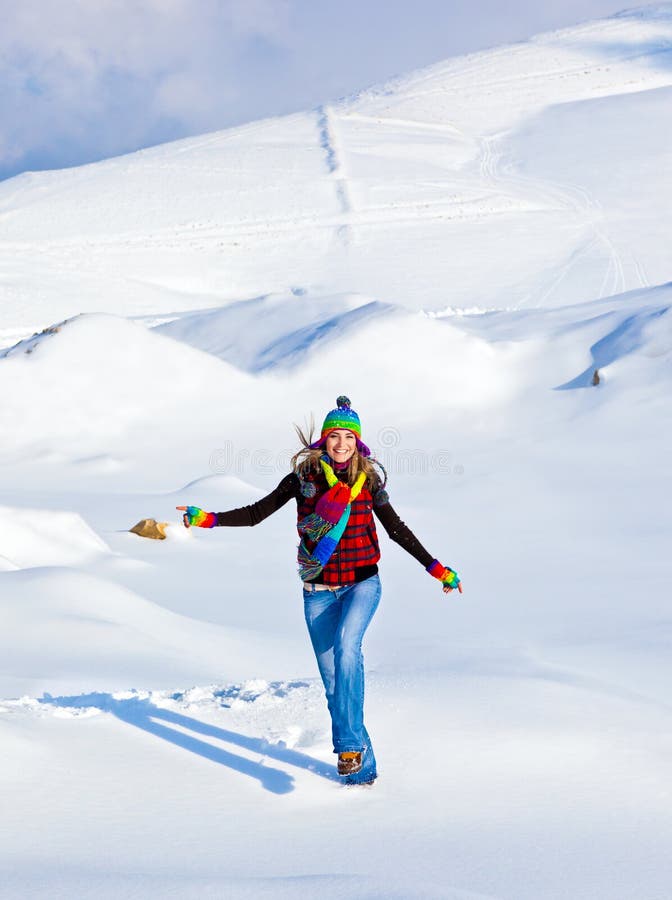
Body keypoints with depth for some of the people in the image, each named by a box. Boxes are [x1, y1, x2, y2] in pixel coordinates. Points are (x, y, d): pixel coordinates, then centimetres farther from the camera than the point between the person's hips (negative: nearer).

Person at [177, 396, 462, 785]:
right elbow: (256, 513, 4)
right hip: (320, 589, 1)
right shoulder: (304, 477, 0)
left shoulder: (368, 478, 1)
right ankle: (362, 763, 12)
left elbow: (396, 528, 10)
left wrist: (437, 568, 7)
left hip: (362, 582, -1)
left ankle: (349, 745, -27)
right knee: (332, 676, 1)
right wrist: (208, 519, -9)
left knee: (346, 646, -29)